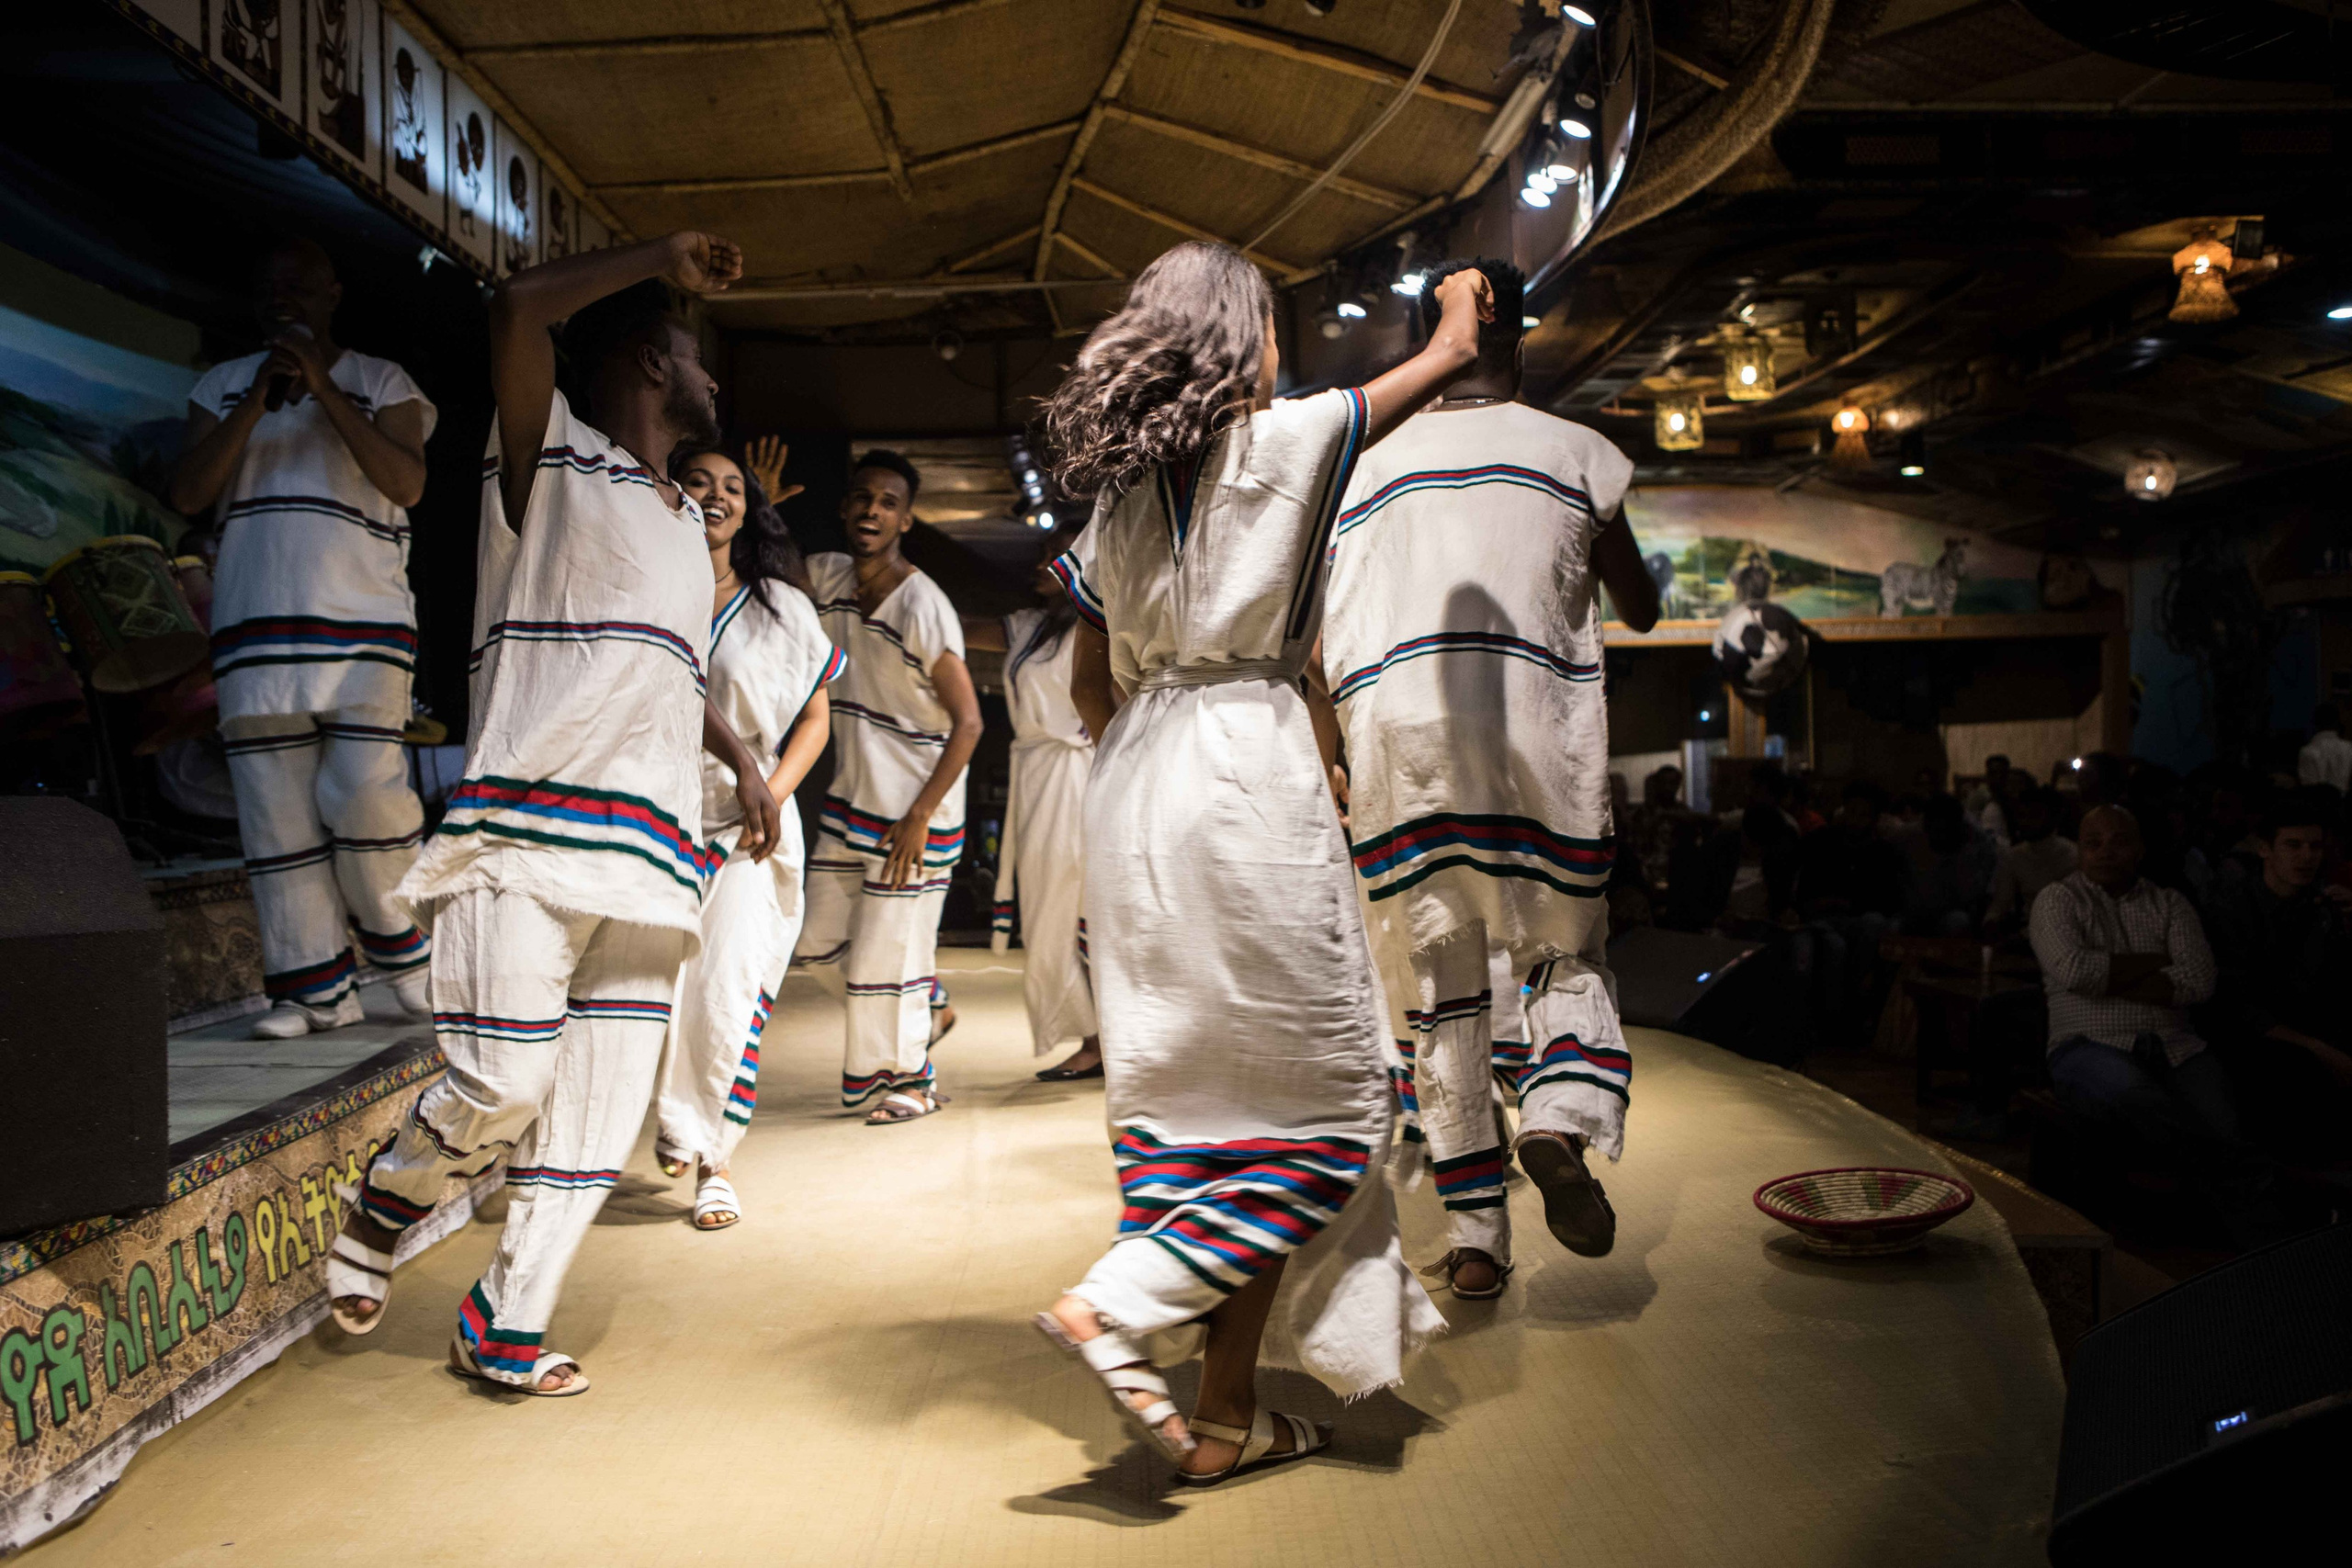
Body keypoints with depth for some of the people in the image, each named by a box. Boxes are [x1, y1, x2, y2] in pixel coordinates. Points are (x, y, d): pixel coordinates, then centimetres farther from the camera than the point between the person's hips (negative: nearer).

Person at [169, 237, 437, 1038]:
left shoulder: (381, 382, 10)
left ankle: (405, 948, 10)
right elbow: (187, 491, 4)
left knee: (364, 792, -14)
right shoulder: (223, 386, 17)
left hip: (363, 621, -3)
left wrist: (326, 390, -13)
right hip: (255, 626, 3)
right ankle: (316, 988, 5)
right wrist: (256, 403, -7)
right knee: (277, 809, -2)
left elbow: (408, 482, -7)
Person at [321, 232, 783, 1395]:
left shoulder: (684, 521, 25)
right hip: (532, 827, -7)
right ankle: (380, 1210, 20)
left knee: (599, 1104, 5)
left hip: (646, 847, 7)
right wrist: (658, 259, -4)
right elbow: (517, 309, -15)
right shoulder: (552, 462, 3)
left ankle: (505, 1328, 17)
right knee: (501, 1084, -11)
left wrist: (742, 759, 21)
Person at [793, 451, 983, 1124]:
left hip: (912, 807, -7)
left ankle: (909, 1078, 22)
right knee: (821, 937, 12)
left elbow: (969, 721, -20)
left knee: (886, 947, 1)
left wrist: (919, 817, -22)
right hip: (850, 801, 7)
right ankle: (929, 1007, 34)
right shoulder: (828, 578, 1)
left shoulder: (923, 607, -19)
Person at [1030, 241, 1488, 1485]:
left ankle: (1227, 1417, 18)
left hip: (1132, 783, 7)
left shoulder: (1117, 490, 14)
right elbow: (1449, 358, 12)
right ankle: (1118, 1309, -7)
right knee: (1325, 1096, 4)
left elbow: (1090, 687, 17)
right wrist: (1464, 301, 33)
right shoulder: (1280, 441, -2)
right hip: (1248, 783, -7)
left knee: (1183, 1089, 10)